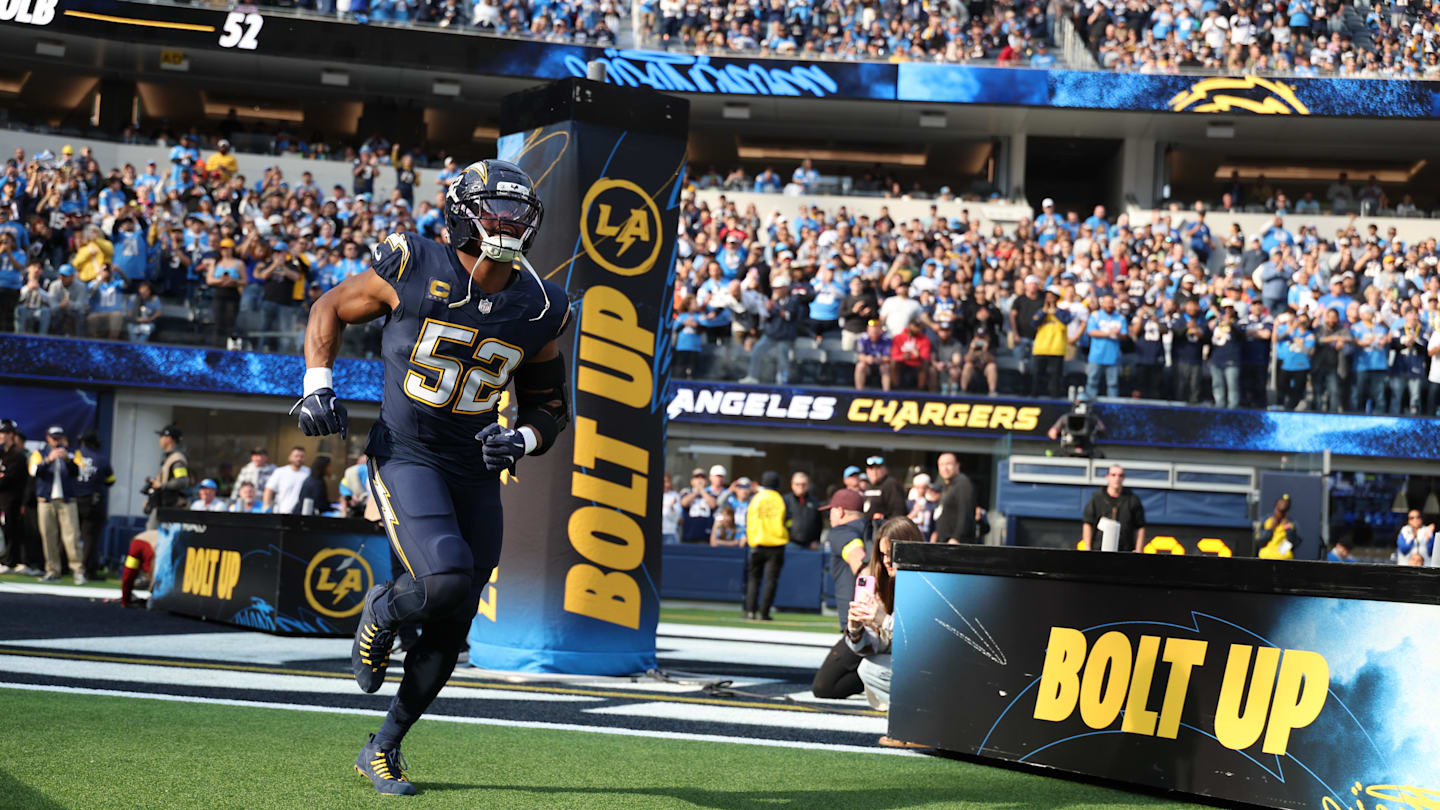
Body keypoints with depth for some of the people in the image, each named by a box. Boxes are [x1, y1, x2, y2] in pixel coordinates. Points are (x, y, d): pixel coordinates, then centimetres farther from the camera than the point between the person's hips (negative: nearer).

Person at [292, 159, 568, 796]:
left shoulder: (538, 311, 1)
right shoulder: (414, 271, -10)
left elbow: (549, 409, 13)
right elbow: (330, 309, 7)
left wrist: (522, 439, -8)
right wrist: (317, 385, -6)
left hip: (476, 473, 5)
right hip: (406, 457, -4)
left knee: (450, 631, 5)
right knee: (445, 581, -28)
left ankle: (383, 749, 24)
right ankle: (382, 611, 9)